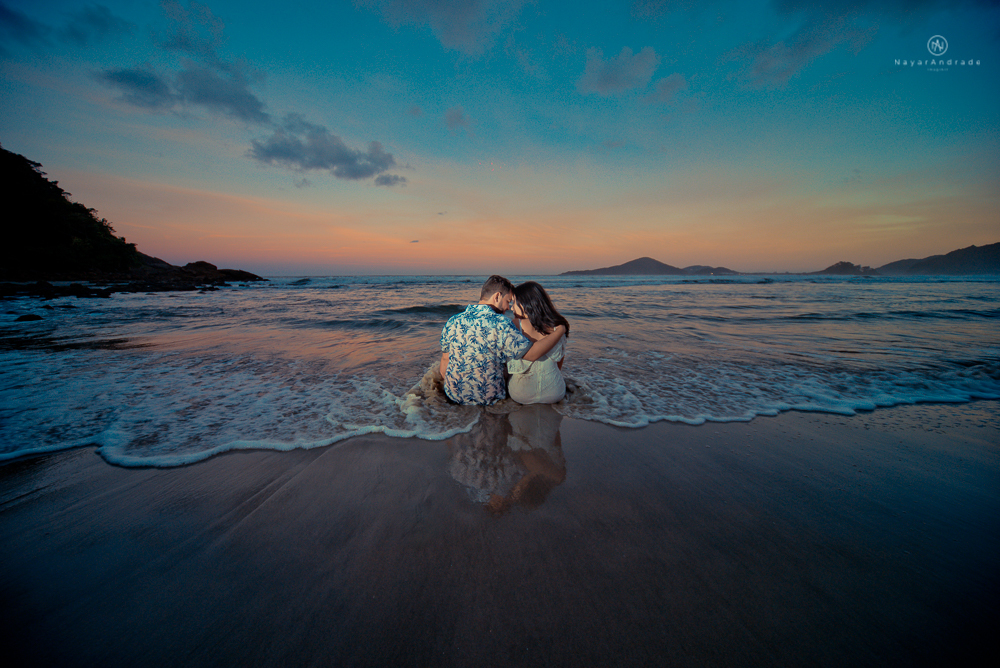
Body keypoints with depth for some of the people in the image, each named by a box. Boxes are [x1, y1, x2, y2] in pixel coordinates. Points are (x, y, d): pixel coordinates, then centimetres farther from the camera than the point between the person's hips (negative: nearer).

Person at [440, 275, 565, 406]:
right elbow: (532, 353, -19)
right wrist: (560, 330, -5)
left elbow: (445, 359, 4)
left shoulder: (453, 321, -6)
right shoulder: (501, 324, -21)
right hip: (488, 399, -4)